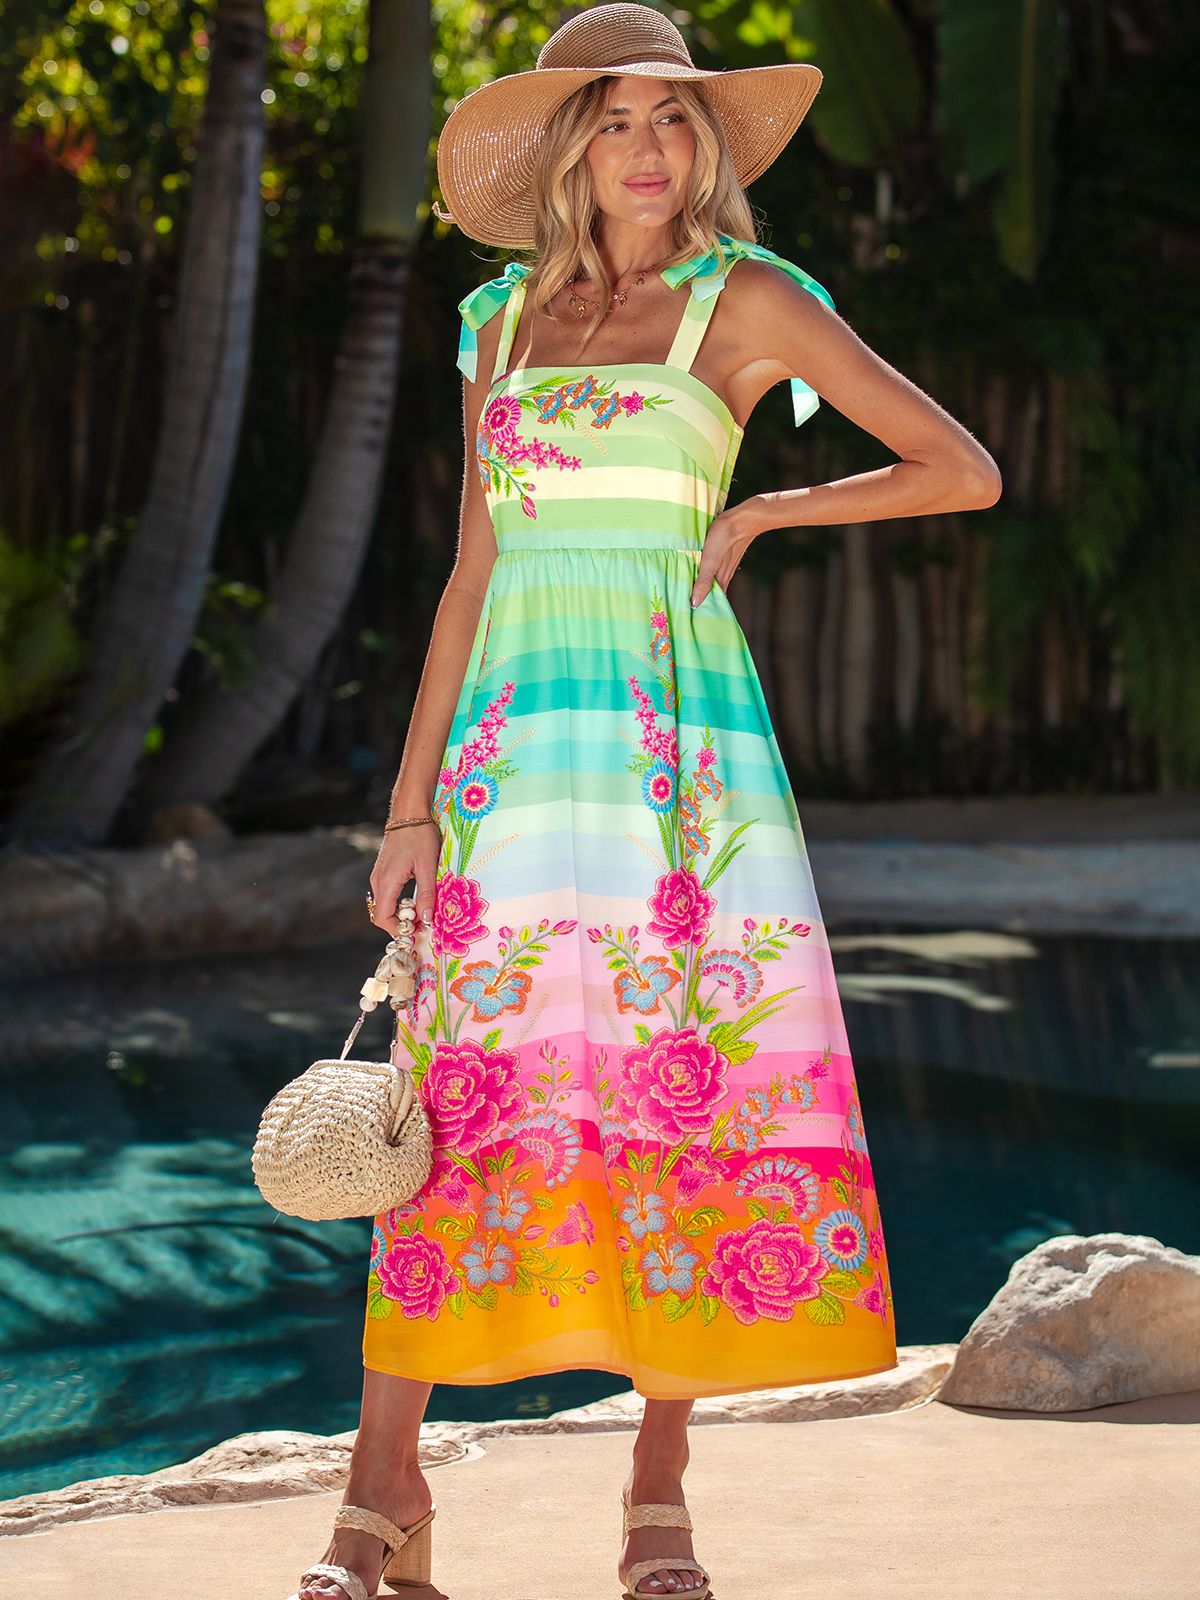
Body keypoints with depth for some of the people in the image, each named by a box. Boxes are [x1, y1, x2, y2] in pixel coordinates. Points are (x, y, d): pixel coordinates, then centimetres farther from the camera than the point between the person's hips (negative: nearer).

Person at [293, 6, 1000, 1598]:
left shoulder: (746, 301, 4)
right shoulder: (507, 326, 15)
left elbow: (965, 468, 2)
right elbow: (472, 574, 15)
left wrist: (758, 512, -2)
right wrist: (412, 798, 8)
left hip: (677, 735, -3)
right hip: (514, 736, 3)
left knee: (688, 1084, -5)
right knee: (464, 1090, -2)